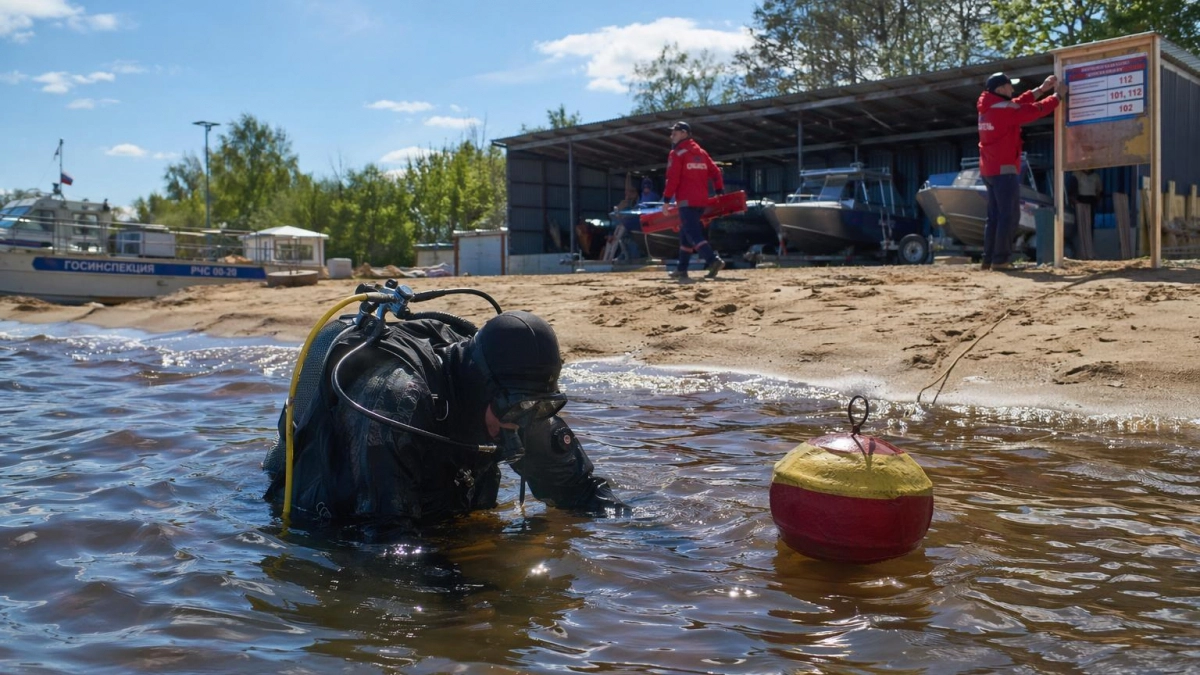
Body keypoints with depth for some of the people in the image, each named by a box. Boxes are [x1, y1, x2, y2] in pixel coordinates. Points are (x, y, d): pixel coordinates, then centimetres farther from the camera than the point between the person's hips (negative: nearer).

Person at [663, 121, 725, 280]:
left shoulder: (676, 153, -5)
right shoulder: (701, 152, 17)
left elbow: (672, 179, -13)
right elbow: (716, 172, 12)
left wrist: (666, 200, -11)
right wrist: (720, 192, 13)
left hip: (687, 201, -8)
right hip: (702, 200, 8)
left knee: (693, 234, -12)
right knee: (685, 234, 16)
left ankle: (714, 260, -29)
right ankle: (682, 269, 18)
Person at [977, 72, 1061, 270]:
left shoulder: (987, 109, 12)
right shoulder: (1004, 109, -14)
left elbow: (1018, 104, 20)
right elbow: (1035, 110, -7)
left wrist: (1041, 89, 20)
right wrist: (1057, 96, 8)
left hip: (989, 169, 9)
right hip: (1004, 169, -9)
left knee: (995, 215, 10)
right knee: (1009, 215, -8)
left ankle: (988, 259, 9)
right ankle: (1000, 259, -12)